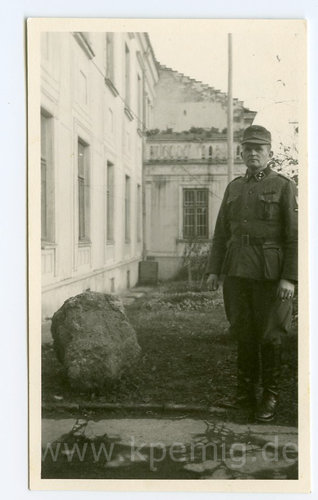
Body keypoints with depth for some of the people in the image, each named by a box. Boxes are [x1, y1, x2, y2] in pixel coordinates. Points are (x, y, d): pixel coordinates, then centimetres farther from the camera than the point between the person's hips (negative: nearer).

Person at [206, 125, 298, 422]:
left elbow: (295, 236, -7)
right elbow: (221, 233, 13)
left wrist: (290, 277, -15)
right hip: (237, 272, 4)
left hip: (269, 273, -4)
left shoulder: (284, 186, -2)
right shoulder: (234, 188, 13)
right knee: (243, 333, 11)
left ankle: (270, 397, 17)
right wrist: (213, 270, 6)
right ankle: (245, 393, 23)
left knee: (268, 336, 3)